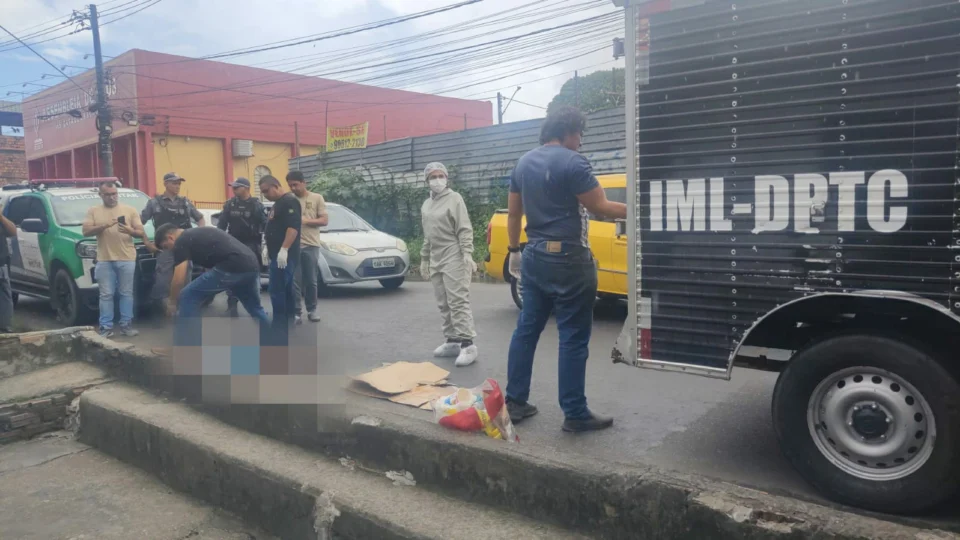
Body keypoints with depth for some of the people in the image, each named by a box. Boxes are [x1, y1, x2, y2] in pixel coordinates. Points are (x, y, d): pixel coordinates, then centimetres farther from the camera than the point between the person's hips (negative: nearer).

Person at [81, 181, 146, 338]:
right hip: (104, 260, 0)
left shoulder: (130, 210, 9)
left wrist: (130, 231, -17)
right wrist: (104, 226, -15)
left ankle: (126, 325, 9)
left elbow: (141, 233, 5)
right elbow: (86, 231, 0)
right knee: (106, 295, 2)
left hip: (127, 259, 0)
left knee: (126, 294, 4)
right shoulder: (93, 211, 10)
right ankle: (106, 327, 6)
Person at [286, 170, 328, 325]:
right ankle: (297, 312, 3)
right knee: (295, 281, -2)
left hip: (311, 245, -1)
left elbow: (324, 221, 1)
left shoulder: (317, 198, 6)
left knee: (311, 280, 7)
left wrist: (306, 221, -13)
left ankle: (312, 310, 19)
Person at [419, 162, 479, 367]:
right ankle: (452, 342, 17)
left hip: (454, 258, -7)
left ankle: (467, 345, -11)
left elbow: (464, 229, -10)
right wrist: (424, 259, 22)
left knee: (458, 302, -11)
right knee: (444, 305, 9)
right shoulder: (426, 205, 18)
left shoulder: (454, 198, -3)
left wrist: (467, 253, -20)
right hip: (436, 261, 7)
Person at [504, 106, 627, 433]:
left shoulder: (524, 163, 11)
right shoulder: (572, 162, -12)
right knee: (573, 338, -1)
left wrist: (514, 251, 20)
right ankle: (575, 414, 7)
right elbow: (600, 207, -13)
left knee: (527, 329, 13)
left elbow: (513, 213, 14)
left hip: (535, 257, 8)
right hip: (568, 260, -8)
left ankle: (515, 402, 19)